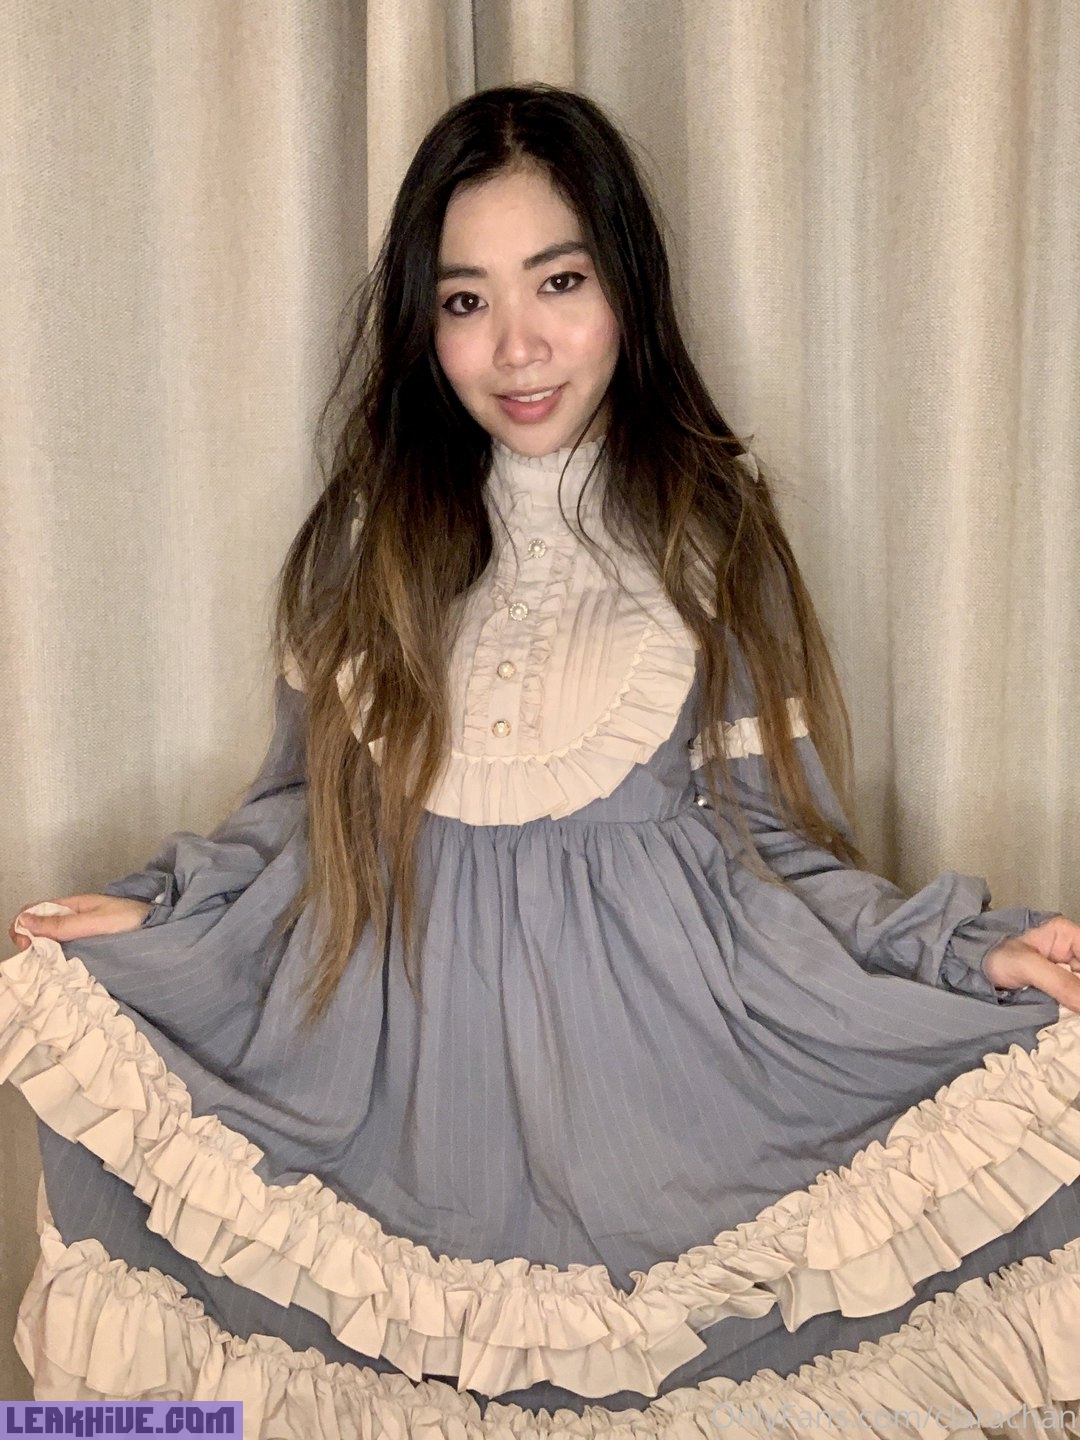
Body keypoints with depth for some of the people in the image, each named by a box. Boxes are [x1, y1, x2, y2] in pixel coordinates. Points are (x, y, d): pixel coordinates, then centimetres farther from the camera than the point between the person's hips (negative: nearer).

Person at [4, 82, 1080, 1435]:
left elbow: (775, 843, -1)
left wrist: (969, 953, -13)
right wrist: (151, 914, -1)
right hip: (408, 1049, 2)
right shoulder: (370, 538, 1)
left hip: (651, 1032, -1)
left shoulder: (709, 531, -3)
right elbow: (305, 811, 10)